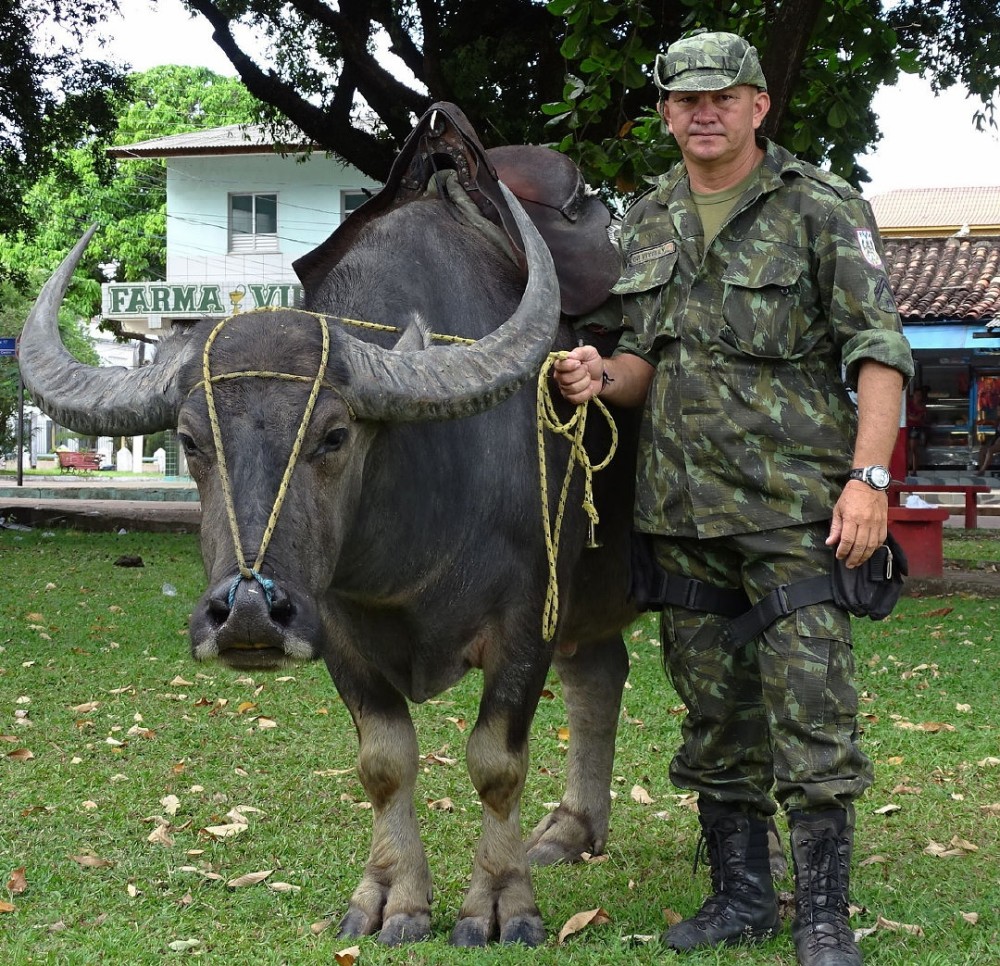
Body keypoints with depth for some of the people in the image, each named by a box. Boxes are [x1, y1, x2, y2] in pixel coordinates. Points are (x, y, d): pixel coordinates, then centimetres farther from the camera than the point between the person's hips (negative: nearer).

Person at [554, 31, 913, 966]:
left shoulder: (823, 209, -2)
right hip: (680, 507, 5)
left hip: (796, 503, -5)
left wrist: (869, 477, -16)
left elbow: (878, 352, -6)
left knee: (811, 705, -6)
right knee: (715, 707, 11)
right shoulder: (644, 227, 14)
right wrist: (603, 376, -5)